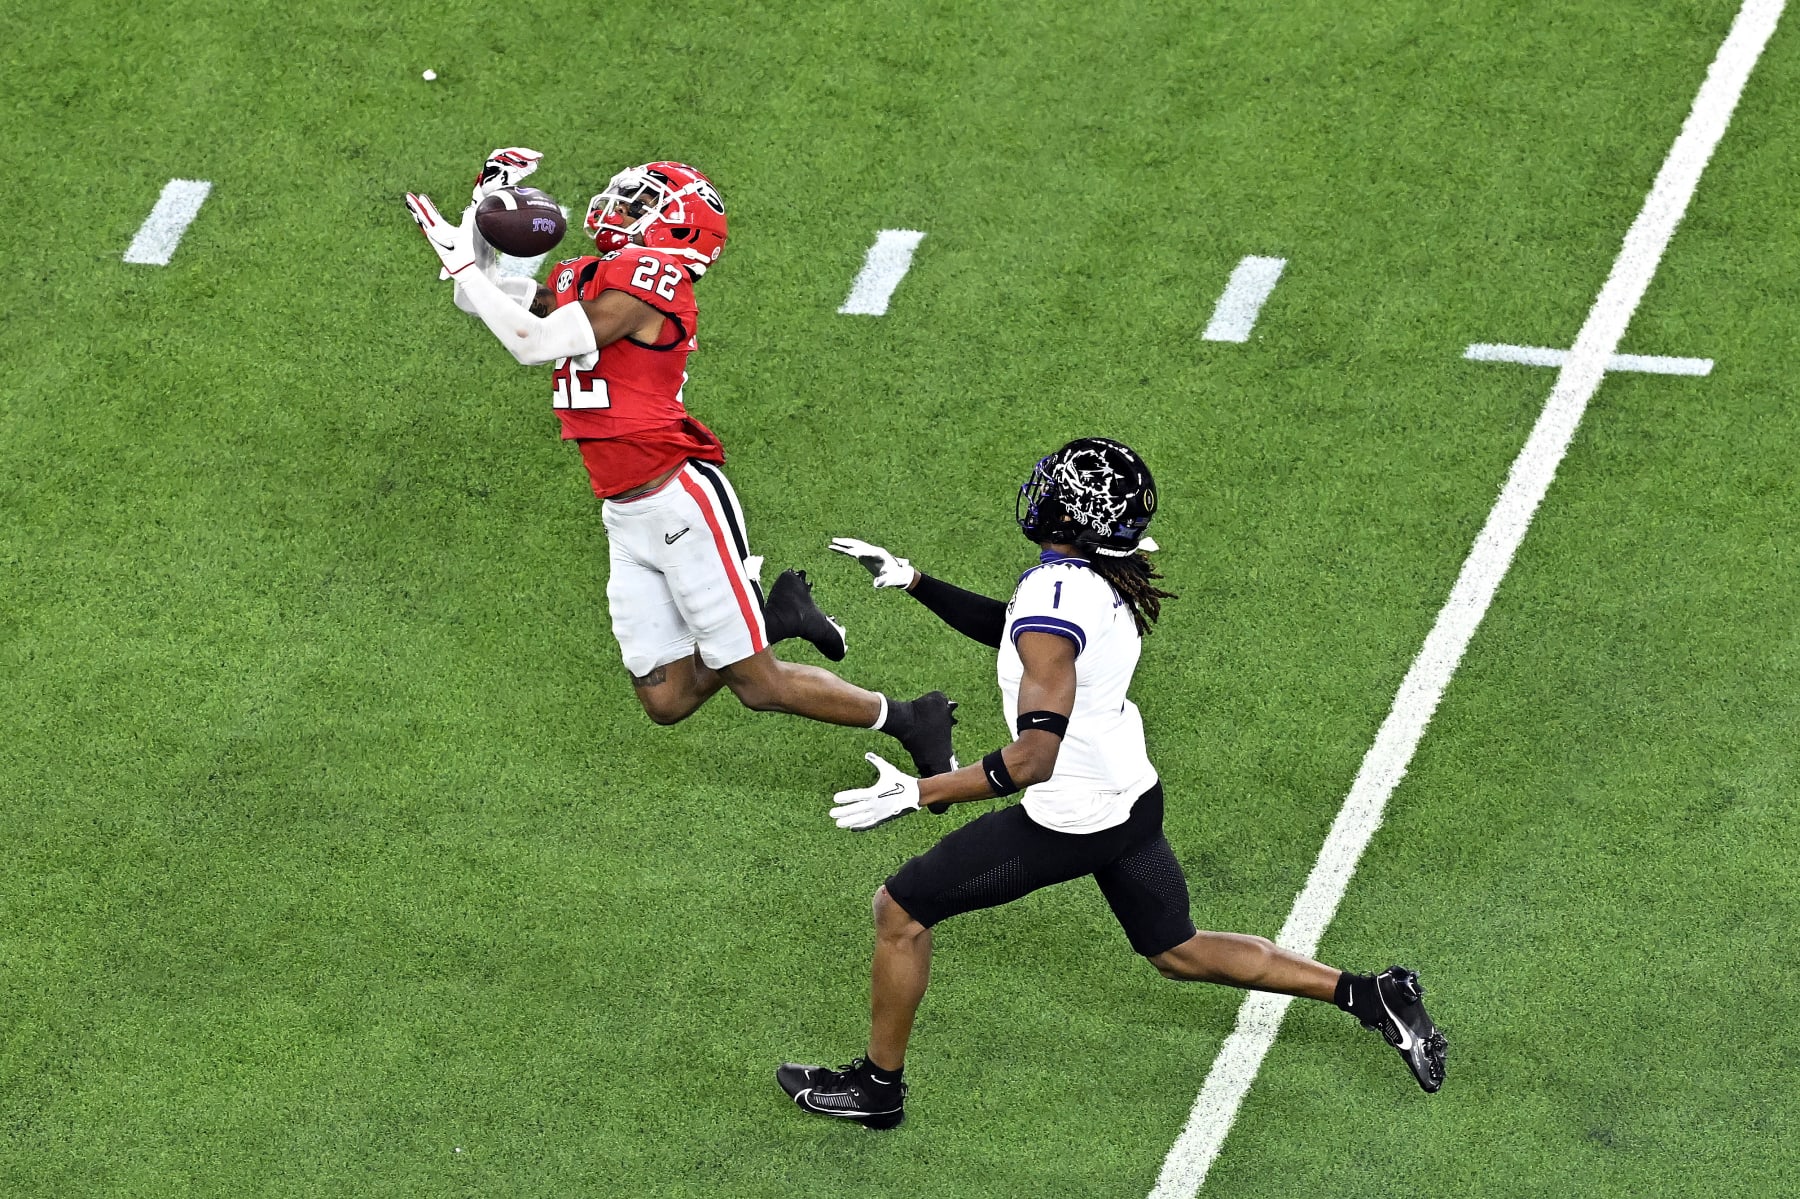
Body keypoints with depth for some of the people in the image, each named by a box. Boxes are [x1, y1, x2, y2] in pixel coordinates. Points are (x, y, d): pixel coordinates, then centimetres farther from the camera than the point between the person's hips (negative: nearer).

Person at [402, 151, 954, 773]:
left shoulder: (647, 276, -15)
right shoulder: (582, 277, 12)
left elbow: (535, 344, -19)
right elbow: (484, 299, 18)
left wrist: (464, 265, -13)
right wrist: (483, 216, 7)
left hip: (681, 502, -8)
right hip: (627, 522, 8)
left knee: (758, 686, -3)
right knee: (667, 700, 7)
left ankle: (912, 721, 12)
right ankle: (774, 615, 25)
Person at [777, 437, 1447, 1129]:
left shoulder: (1053, 600, -27)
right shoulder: (1107, 580, 0)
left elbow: (1032, 759, -31)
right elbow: (1009, 628, 21)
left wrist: (916, 794, -28)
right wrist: (910, 580, 19)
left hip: (1073, 822, -9)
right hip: (1134, 796, 9)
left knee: (900, 911, 5)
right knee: (1179, 953, 24)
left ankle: (877, 1086, 18)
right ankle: (1371, 997, 21)